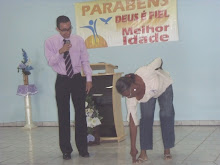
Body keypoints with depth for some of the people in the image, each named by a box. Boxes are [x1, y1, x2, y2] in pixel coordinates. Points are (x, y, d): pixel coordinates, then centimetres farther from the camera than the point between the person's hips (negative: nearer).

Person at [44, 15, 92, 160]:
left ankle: (83, 148, 15)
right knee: (63, 116, 3)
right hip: (62, 81, -1)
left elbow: (85, 61, 3)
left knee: (81, 114, 4)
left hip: (77, 79, 1)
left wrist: (89, 79, -5)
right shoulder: (50, 42, -3)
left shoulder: (79, 40, 0)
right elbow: (50, 62, -10)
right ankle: (66, 150, 14)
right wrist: (60, 52, -27)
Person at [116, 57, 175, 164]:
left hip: (164, 85, -1)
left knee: (166, 115, -8)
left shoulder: (146, 73, -46)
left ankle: (167, 150, 1)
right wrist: (133, 147, -28)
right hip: (148, 95, 1)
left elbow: (159, 61, -26)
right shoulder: (130, 99, -33)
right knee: (146, 117, -13)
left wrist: (159, 71, -5)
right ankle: (143, 153, -7)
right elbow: (132, 122, -29)